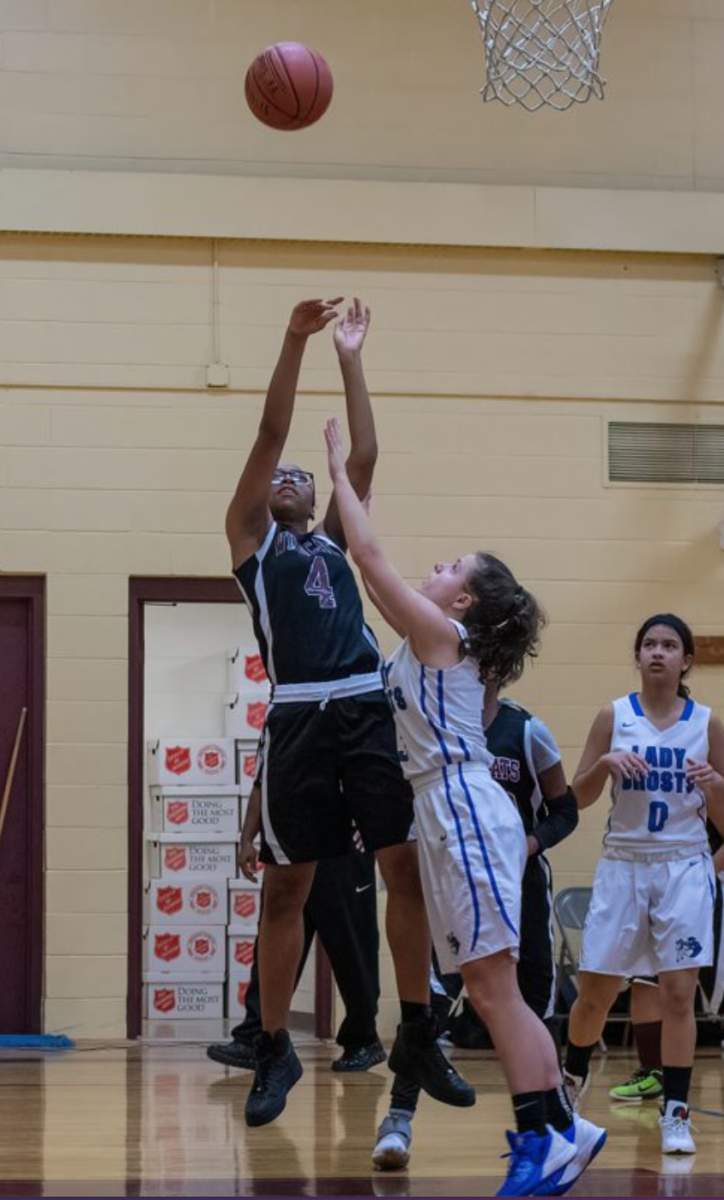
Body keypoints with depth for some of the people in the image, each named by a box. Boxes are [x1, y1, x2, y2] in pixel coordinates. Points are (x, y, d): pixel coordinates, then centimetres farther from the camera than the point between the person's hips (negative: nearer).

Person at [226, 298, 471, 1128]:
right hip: (299, 717, -3)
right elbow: (270, 436, 3)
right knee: (285, 887, 1)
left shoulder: (332, 539, 23)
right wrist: (295, 341, -3)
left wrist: (350, 359, 11)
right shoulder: (250, 535, 12)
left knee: (406, 866, -3)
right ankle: (275, 1050, 11)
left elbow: (363, 455, 14)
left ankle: (419, 1035, 6)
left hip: (370, 710, 3)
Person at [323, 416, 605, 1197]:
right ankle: (560, 1129, 9)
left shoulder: (439, 631, -5)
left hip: (464, 810, -10)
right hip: (450, 815, 10)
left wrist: (340, 472, 2)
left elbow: (370, 556, -4)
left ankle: (546, 1137, -12)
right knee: (485, 987, 8)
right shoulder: (430, 640, 19)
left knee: (491, 984, -11)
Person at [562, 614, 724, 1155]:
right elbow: (578, 798, 2)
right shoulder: (614, 716, 1)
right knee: (596, 992, 6)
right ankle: (574, 1075, 34)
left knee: (679, 991, -7)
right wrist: (606, 762, -16)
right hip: (623, 865, 1)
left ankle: (676, 1113, 0)